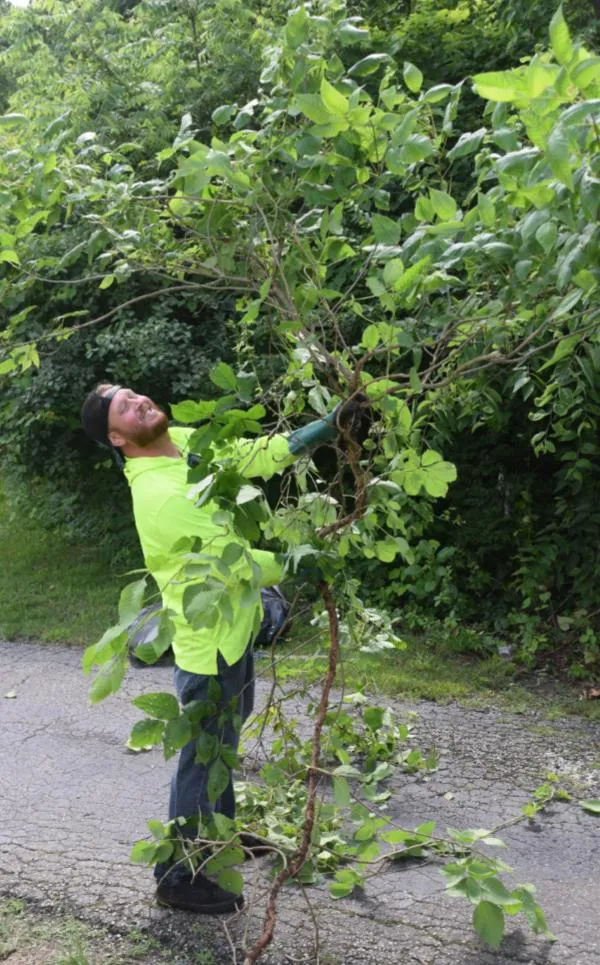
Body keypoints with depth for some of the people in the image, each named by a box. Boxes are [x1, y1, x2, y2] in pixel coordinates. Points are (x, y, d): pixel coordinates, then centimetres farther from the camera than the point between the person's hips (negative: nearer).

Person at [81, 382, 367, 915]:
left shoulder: (187, 442, -3)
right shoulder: (161, 494, -30)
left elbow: (261, 454, 0)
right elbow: (239, 561, -25)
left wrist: (333, 424, -9)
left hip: (235, 623, 9)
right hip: (210, 638, -9)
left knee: (224, 736, 26)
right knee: (205, 754, 5)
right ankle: (178, 877, 23)